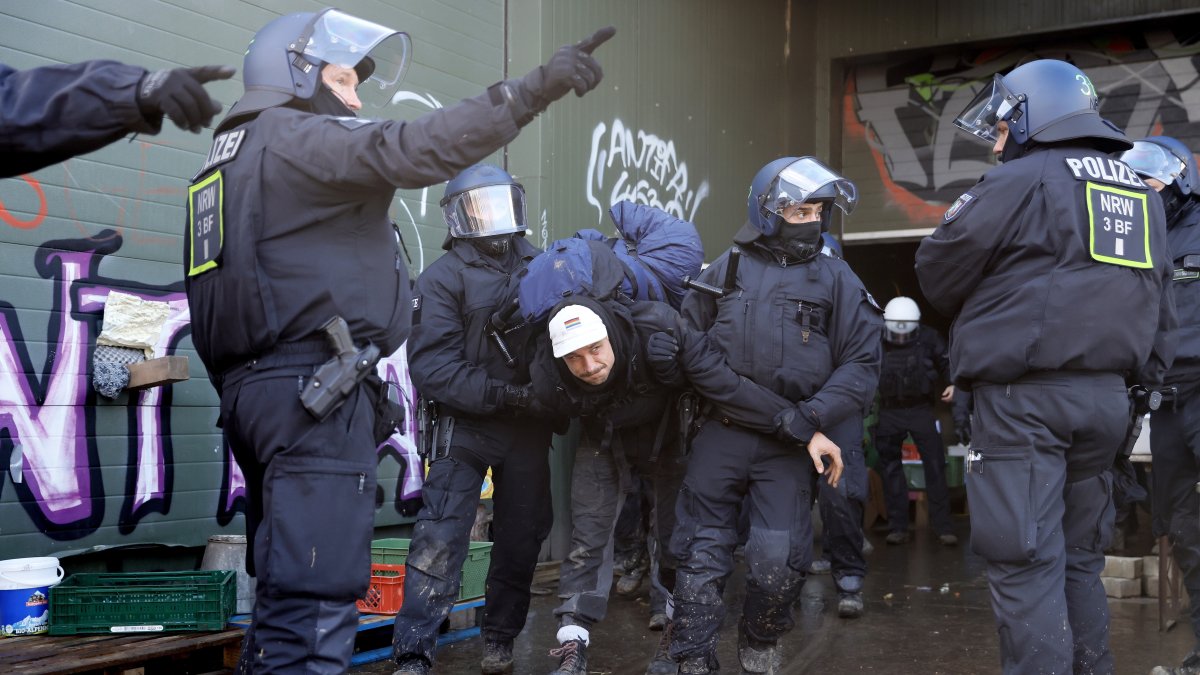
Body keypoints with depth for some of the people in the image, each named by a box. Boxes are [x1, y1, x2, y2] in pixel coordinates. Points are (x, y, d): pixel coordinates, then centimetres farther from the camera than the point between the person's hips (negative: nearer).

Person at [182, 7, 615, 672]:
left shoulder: (232, 158, 26)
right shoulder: (293, 137, -4)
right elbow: (415, 151, -21)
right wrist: (535, 88, -22)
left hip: (260, 389, 10)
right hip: (313, 392, -10)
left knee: (286, 592, 14)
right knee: (314, 600, -14)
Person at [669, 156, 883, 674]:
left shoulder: (835, 277, 2)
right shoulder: (725, 270, 6)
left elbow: (862, 365, -4)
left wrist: (808, 421, -13)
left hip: (788, 446, -1)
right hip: (719, 435, 1)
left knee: (778, 562, -1)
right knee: (701, 556, 4)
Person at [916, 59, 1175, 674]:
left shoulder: (1022, 179, -7)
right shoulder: (1140, 191, 17)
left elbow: (938, 275, 0)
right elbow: (1157, 301, 19)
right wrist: (1142, 376, 23)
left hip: (1025, 398, -7)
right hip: (1106, 397, 8)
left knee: (1026, 566, -5)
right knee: (1078, 561, 15)